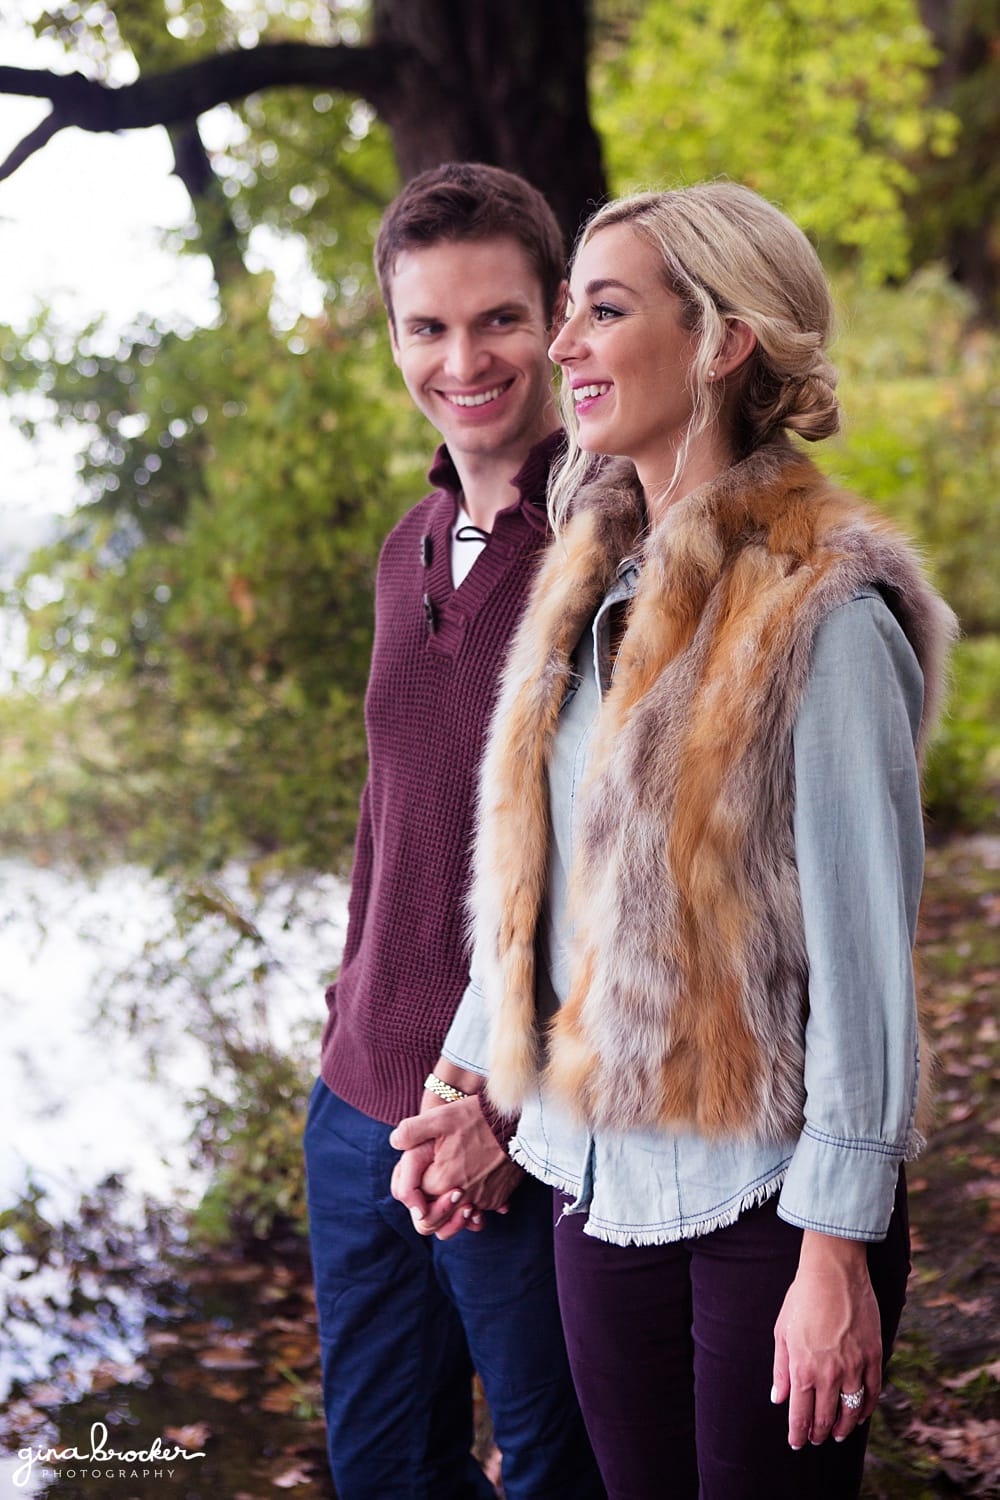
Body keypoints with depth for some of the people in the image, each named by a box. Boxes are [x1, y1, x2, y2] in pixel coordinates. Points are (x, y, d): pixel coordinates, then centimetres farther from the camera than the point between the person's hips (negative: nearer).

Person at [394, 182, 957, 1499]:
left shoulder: (826, 613, -16)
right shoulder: (592, 586, 7)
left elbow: (864, 944, -16)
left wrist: (838, 1249, -16)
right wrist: (470, 1070, 15)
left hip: (764, 1195, -7)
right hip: (599, 1174, 7)